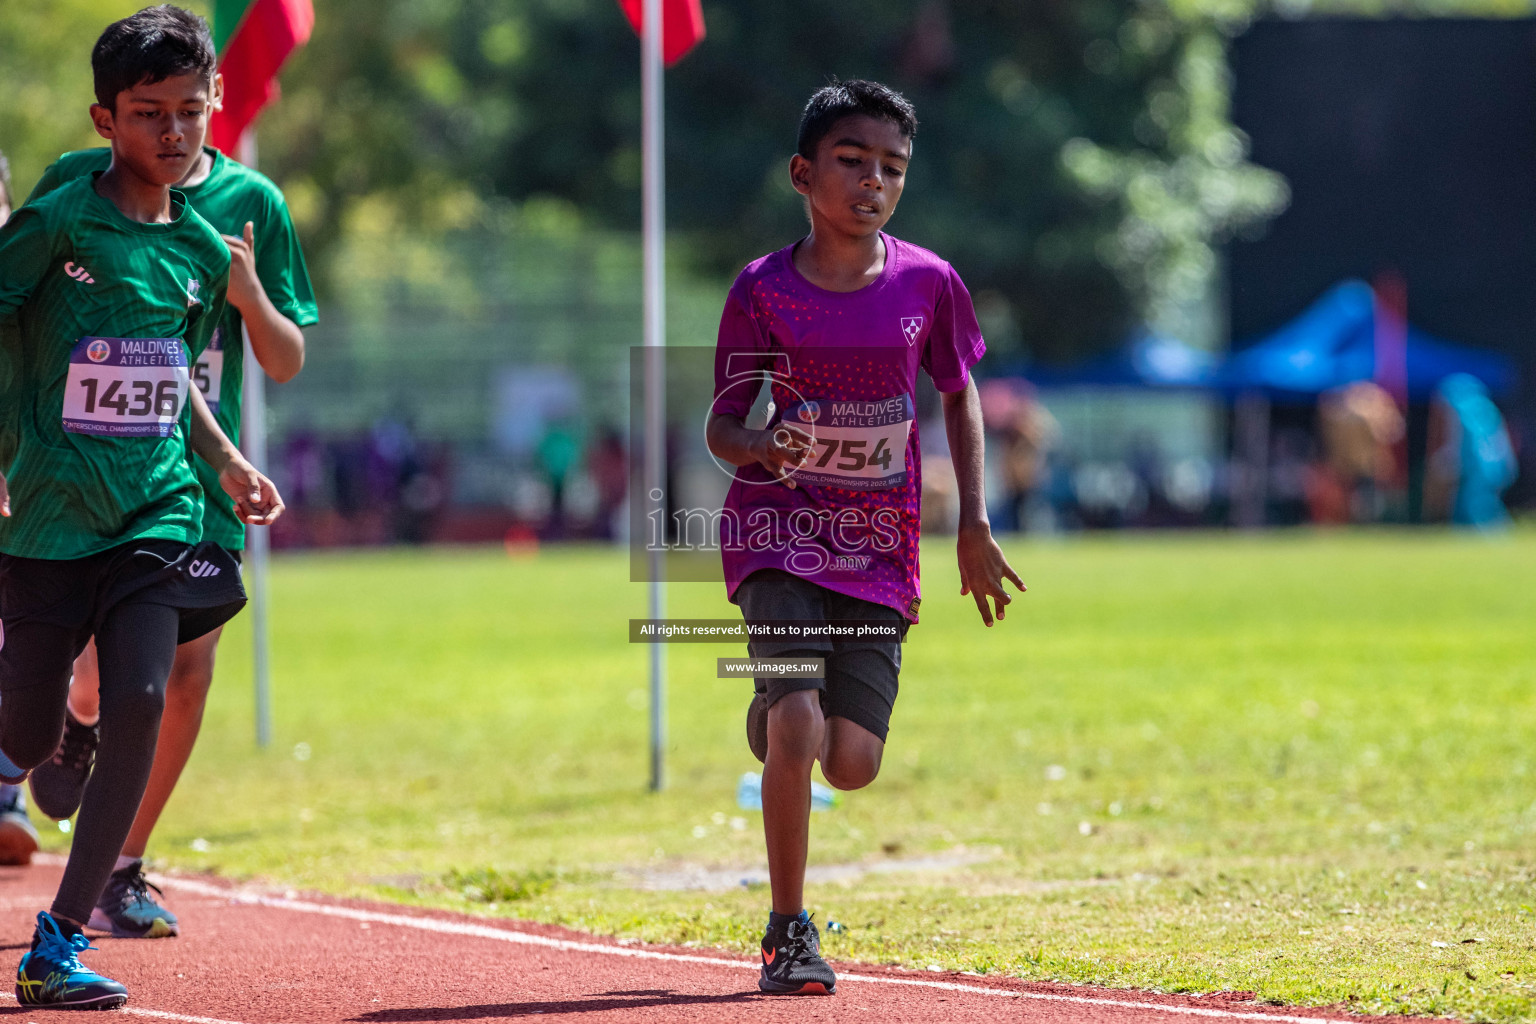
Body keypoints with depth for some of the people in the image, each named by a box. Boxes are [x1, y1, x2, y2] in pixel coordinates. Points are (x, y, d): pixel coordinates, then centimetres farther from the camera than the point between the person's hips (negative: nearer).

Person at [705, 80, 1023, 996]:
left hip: (879, 547, 2)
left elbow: (958, 395, 13)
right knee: (797, 729, -20)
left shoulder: (928, 284, -3)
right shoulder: (763, 291, -8)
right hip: (777, 532, -2)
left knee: (853, 763, -4)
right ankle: (790, 933, -5)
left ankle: (785, 711, 33)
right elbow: (722, 423, -3)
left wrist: (975, 525, 6)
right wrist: (759, 448, -27)